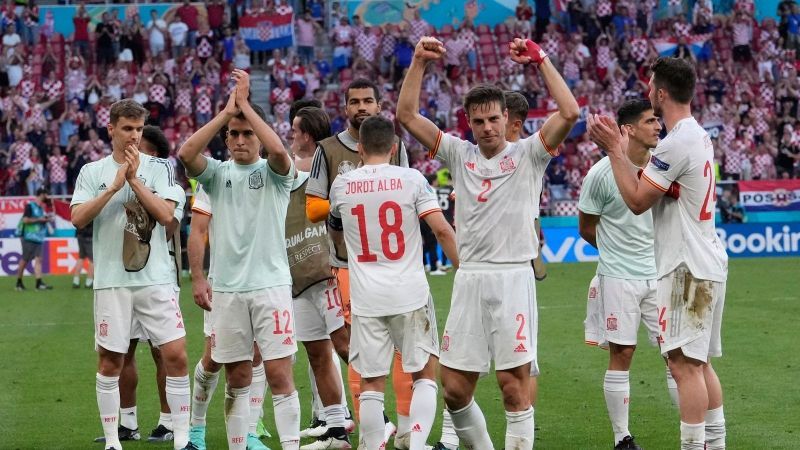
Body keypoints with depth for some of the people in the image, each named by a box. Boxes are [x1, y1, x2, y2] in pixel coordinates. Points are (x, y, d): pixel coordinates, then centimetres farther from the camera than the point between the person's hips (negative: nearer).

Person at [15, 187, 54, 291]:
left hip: (39, 238, 7)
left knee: (38, 259, -4)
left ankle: (39, 283, -10)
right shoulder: (30, 206, -8)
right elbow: (25, 220, -17)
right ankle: (19, 282, 10)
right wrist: (39, 219, -14)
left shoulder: (41, 208, 16)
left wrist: (46, 218, 9)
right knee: (25, 260, -1)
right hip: (29, 238, -7)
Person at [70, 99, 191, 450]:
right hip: (112, 281, 0)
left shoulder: (159, 168, 5)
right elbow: (78, 218, -6)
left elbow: (166, 214, -7)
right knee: (110, 360, 3)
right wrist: (114, 186, -13)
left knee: (175, 355, -6)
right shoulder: (92, 172, 7)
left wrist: (134, 179, -11)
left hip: (156, 279, 0)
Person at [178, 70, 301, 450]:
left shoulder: (274, 172, 3)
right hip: (227, 289, 2)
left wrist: (245, 104, -14)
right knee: (237, 380, 7)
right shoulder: (218, 173, 9)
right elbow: (187, 153, -10)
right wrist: (226, 111, -11)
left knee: (279, 375, -6)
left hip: (270, 285, -2)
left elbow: (278, 150, -21)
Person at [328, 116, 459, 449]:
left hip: (366, 299, 1)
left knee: (371, 383, 6)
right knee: (424, 375, 9)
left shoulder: (341, 185, 5)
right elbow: (441, 230, -11)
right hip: (410, 294, -1)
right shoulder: (411, 180, -3)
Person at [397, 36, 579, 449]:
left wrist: (540, 60, -9)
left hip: (513, 278, -4)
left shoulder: (527, 154, 4)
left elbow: (569, 113, -10)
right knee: (454, 387, 4)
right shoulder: (459, 154, 12)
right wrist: (419, 62, 0)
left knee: (514, 384, -5)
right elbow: (407, 115, 8)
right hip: (469, 279, 4)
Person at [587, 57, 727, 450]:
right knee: (699, 362, 14)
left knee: (684, 363, -10)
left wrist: (614, 150, -7)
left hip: (687, 268, -10)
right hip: (706, 263, 10)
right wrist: (621, 150, 20)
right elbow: (651, 188, 19)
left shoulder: (675, 144, -17)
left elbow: (637, 201, -13)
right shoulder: (700, 136, 14)